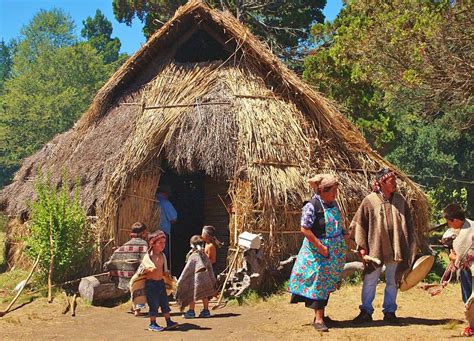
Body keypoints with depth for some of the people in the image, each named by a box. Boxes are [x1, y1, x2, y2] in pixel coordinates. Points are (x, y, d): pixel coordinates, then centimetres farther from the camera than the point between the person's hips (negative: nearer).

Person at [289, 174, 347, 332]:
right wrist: (320, 247, -19)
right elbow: (305, 229, -18)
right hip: (317, 251, -7)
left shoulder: (334, 204, 7)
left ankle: (321, 314, 25)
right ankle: (318, 319, 1)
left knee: (328, 282, 13)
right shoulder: (312, 206, -16)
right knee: (318, 281, -4)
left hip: (335, 251, 7)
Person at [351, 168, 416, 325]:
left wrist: (410, 247, 7)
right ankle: (366, 311, 15)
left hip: (396, 248, 3)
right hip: (376, 247, -3)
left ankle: (390, 311, 24)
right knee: (370, 281, 3)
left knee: (392, 282, 11)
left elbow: (408, 224, 10)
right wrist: (362, 246, -6)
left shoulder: (400, 200, 3)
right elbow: (359, 223, -2)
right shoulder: (370, 200, -6)